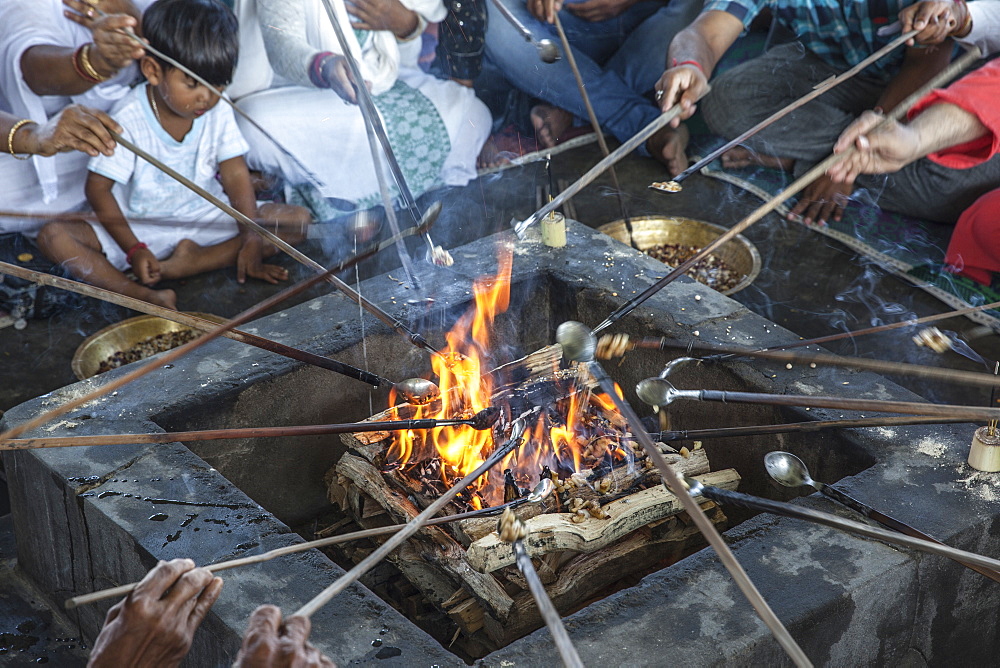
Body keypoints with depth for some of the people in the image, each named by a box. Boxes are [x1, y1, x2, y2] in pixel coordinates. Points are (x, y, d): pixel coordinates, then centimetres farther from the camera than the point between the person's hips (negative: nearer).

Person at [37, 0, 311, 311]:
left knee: (297, 219, -15)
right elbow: (98, 189, -15)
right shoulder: (128, 120, -17)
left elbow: (236, 176, -6)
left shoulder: (219, 113, -6)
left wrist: (253, 239, -20)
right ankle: (143, 295, -46)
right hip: (140, 229, -3)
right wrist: (134, 249, -25)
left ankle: (192, 261, -27)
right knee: (54, 236, -26)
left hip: (205, 218, 3)